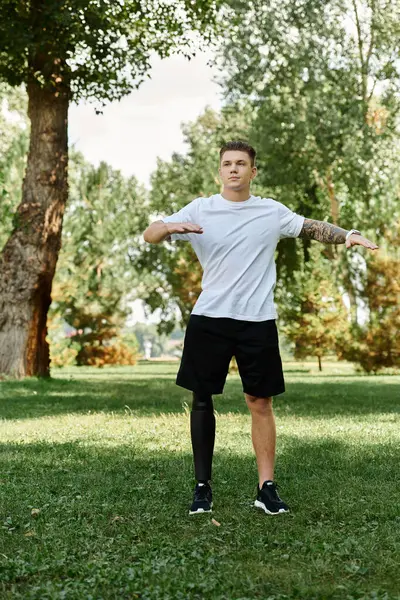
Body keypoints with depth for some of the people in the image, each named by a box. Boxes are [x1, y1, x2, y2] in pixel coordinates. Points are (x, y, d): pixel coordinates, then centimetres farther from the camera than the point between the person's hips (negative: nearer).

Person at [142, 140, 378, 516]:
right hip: (208, 319, 0)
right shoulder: (199, 209, 2)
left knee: (260, 402, 1)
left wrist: (348, 235, -6)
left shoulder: (271, 211, 6)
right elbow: (149, 235, -4)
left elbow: (312, 228, 13)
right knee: (202, 399, 4)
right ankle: (202, 485, 15)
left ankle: (266, 487, 9)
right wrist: (170, 227, -27)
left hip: (257, 322, 0)